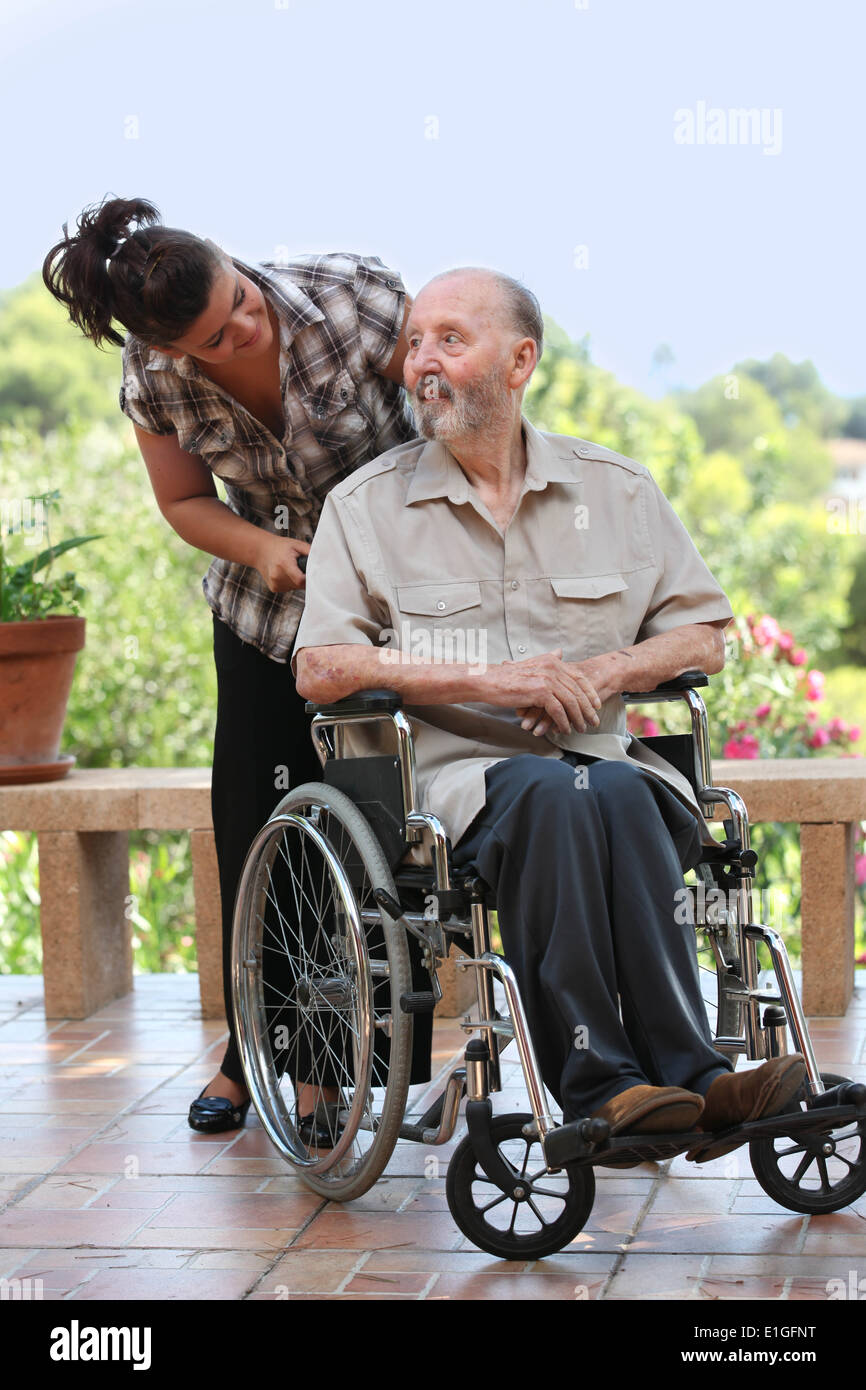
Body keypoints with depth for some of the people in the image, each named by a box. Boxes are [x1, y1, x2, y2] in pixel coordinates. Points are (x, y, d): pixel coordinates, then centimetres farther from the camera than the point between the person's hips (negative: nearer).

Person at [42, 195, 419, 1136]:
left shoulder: (351, 296, -26)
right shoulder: (154, 375, -16)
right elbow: (184, 501, -1)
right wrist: (261, 548, -20)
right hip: (265, 602, 3)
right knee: (251, 819, 6)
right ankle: (254, 1049, 23)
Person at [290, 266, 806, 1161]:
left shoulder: (616, 490, 15)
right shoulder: (365, 505, 8)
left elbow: (703, 635, 16)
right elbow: (320, 669, -3)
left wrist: (604, 672, -5)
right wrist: (489, 680, -13)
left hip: (602, 759, 2)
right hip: (451, 771, -2)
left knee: (619, 794, -34)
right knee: (551, 794, -35)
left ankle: (613, 1084, -36)